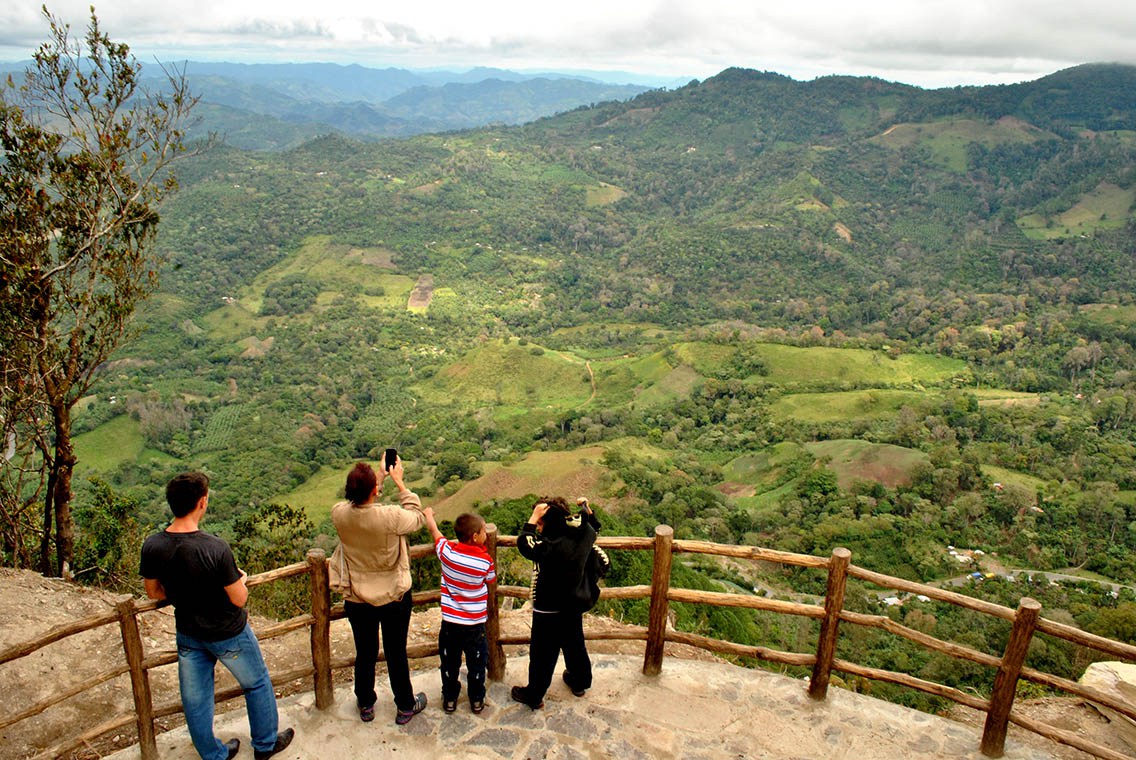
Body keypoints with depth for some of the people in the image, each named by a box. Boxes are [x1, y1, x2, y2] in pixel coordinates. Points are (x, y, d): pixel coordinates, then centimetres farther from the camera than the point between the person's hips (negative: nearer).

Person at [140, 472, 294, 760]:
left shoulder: (151, 547, -17)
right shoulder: (215, 548, -33)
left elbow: (154, 592, -1)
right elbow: (239, 599, -23)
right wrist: (240, 579, -3)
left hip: (188, 634, 5)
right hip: (228, 634, -5)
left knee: (195, 699, 21)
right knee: (257, 685, 20)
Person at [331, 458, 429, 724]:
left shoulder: (339, 514, -19)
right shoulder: (391, 516, -31)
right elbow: (416, 518, -8)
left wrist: (382, 475, 8)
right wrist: (399, 482, -5)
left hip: (357, 600, 3)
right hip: (394, 599, -3)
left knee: (365, 653, 22)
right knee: (396, 654, 16)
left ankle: (366, 705, 42)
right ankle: (405, 707, 35)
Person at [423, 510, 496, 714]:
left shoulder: (446, 550, -14)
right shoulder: (485, 560, -18)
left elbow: (434, 530, 6)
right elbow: (491, 579, 3)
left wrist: (428, 515, 26)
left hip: (450, 622, 2)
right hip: (475, 624, -2)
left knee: (449, 663, 20)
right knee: (476, 664, 18)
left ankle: (449, 699, 33)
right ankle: (477, 700, 31)